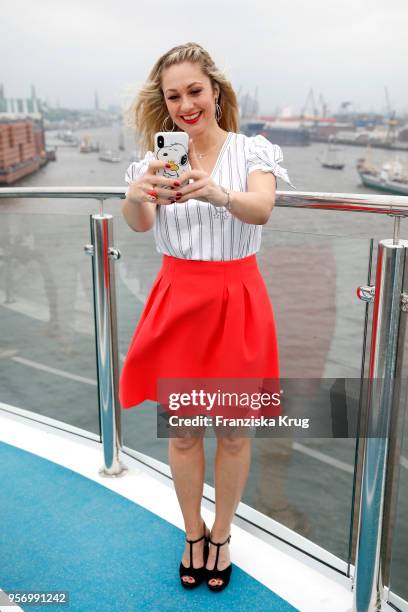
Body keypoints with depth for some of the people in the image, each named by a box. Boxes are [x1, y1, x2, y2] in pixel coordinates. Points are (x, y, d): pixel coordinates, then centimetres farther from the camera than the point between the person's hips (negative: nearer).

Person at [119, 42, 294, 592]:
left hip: (236, 303, -1)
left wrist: (217, 193, -45)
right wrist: (137, 193, -40)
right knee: (182, 430, 12)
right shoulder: (160, 157, 2)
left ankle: (221, 535, 35)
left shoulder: (252, 150, -3)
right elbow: (137, 222, -16)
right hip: (177, 302, 2)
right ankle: (193, 534, 36)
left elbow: (261, 210, -23)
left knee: (233, 432, 10)